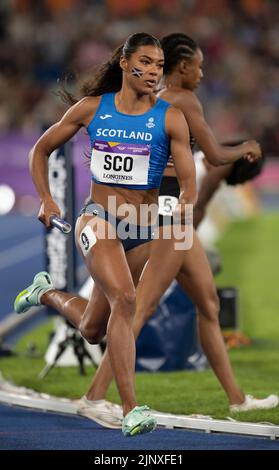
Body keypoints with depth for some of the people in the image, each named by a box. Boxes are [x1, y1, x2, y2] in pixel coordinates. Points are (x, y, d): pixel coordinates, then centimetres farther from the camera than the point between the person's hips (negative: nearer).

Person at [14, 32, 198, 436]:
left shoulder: (170, 118, -3)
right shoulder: (92, 108, 0)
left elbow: (189, 186, -7)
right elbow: (41, 150, 13)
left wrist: (183, 210, -29)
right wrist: (46, 200, 2)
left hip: (144, 229, 2)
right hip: (97, 219, -2)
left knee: (92, 330, 12)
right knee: (124, 298, -28)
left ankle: (46, 293, 45)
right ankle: (130, 410, -28)